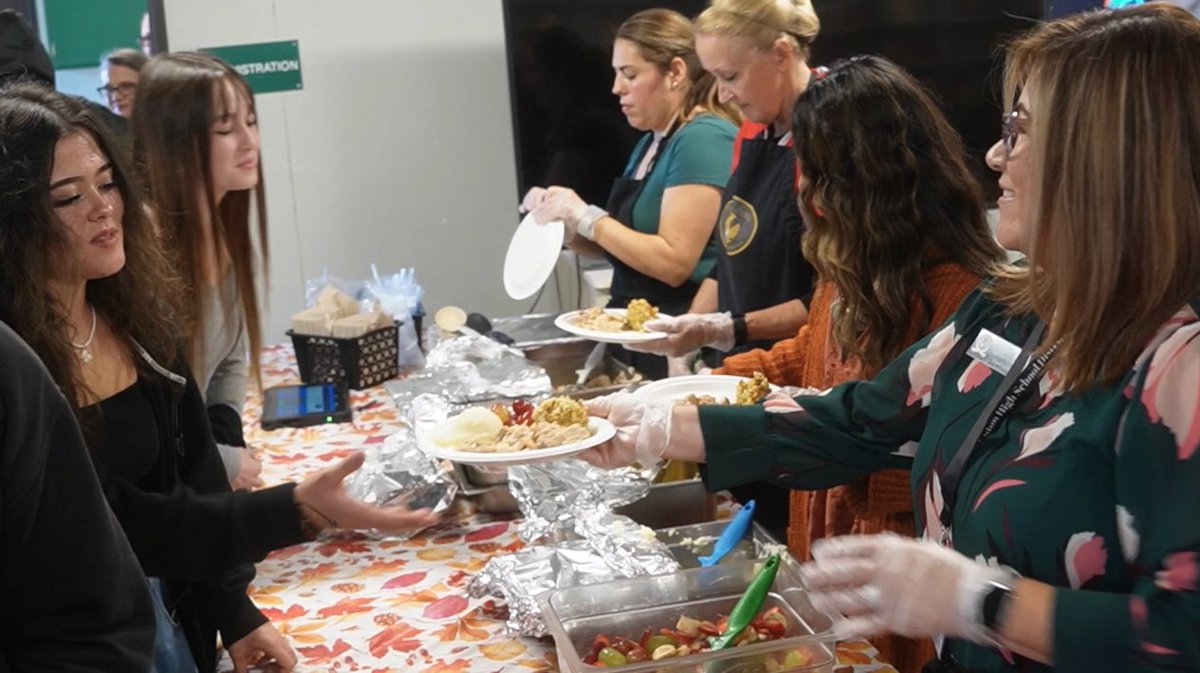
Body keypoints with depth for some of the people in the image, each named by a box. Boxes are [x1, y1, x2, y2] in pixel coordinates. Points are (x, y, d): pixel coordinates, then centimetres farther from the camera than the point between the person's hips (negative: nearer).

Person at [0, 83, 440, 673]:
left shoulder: (135, 310, -2)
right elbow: (122, 527, -23)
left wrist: (235, 614, 3)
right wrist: (297, 510, -32)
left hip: (170, 617, 6)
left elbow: (194, 469, 4)